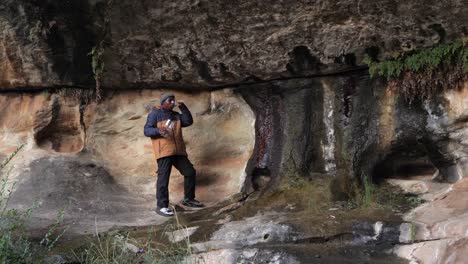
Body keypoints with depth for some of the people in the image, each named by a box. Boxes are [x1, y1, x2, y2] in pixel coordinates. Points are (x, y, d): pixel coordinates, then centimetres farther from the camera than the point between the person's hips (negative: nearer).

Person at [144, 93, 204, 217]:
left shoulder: (176, 115, 23)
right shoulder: (155, 114, 4)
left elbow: (188, 121, 12)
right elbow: (147, 130, -4)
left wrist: (183, 108, 4)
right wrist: (158, 131, -23)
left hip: (178, 152, 7)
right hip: (164, 151, -7)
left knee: (190, 172, 9)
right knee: (163, 177, -11)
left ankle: (188, 199, 24)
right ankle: (162, 206, -10)